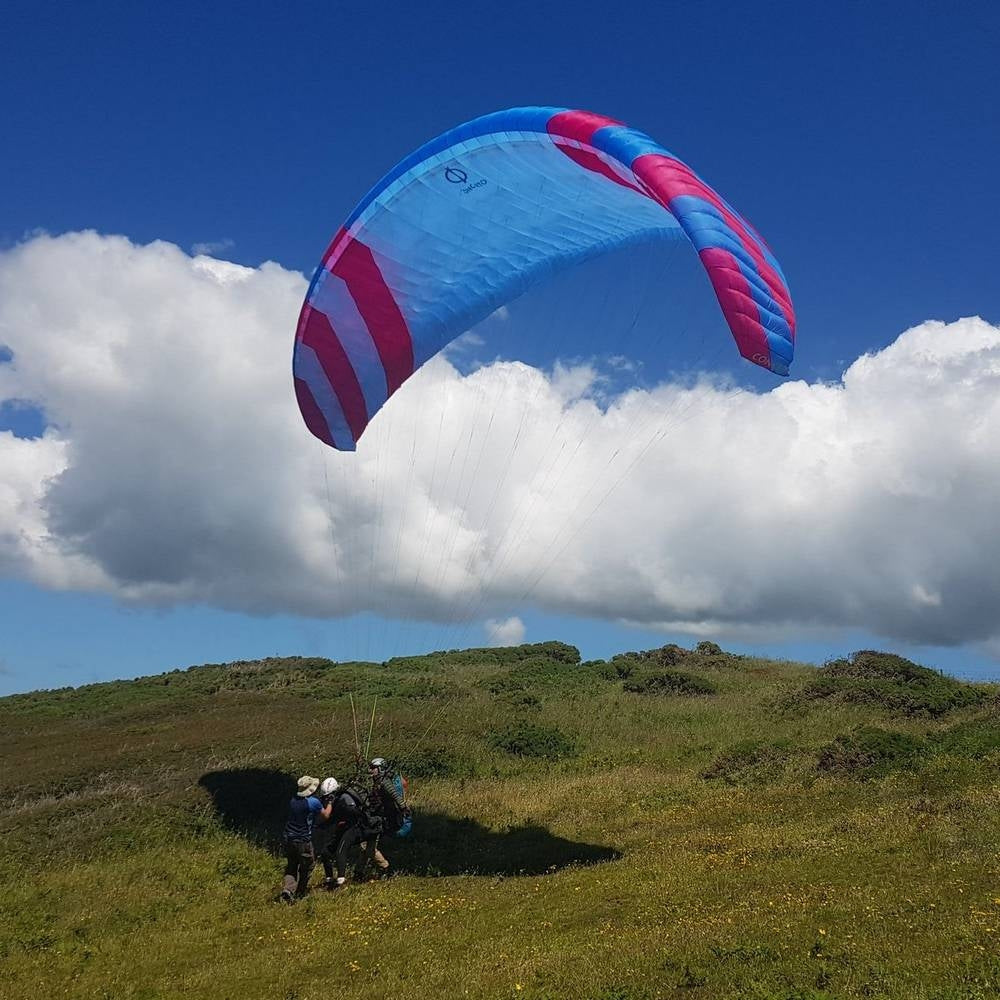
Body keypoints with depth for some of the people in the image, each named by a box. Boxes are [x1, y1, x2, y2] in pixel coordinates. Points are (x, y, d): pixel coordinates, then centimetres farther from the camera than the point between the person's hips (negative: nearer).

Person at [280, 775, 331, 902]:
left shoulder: (293, 800, 2)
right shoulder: (313, 802, -17)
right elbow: (325, 816, -4)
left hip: (289, 839, 6)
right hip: (303, 841, -6)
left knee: (291, 866, 17)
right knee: (307, 865, 16)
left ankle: (288, 890, 1)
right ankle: (301, 891, 25)